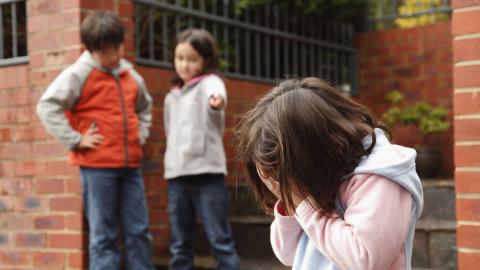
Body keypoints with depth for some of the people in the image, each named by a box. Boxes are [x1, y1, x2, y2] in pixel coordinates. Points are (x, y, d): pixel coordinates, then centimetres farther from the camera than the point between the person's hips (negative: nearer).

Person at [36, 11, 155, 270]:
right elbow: (47, 106, -13)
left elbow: (144, 108, 32)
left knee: (139, 231, 7)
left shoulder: (131, 76, 13)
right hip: (97, 166, -5)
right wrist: (75, 140, -14)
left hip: (131, 165, 6)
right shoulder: (79, 74, -6)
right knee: (103, 235, 0)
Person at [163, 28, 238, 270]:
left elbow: (216, 95, -27)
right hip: (176, 174, 6)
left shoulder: (209, 82, -2)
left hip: (207, 172, -6)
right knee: (179, 244, 9)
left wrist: (217, 100, -49)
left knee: (219, 239, -3)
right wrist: (171, 162, 13)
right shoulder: (172, 97, 17)